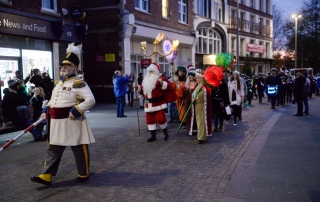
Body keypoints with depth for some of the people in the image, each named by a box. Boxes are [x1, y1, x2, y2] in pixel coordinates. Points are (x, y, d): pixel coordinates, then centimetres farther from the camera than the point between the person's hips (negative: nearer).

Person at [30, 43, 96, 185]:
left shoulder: (78, 83, -13)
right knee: (53, 149, 9)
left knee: (79, 149, 5)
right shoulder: (58, 83, 15)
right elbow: (53, 100, 26)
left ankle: (84, 174, 21)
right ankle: (46, 176, 15)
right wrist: (46, 110, 11)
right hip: (56, 122, 8)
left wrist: (76, 111, -25)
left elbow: (91, 100, -21)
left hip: (71, 122, -8)